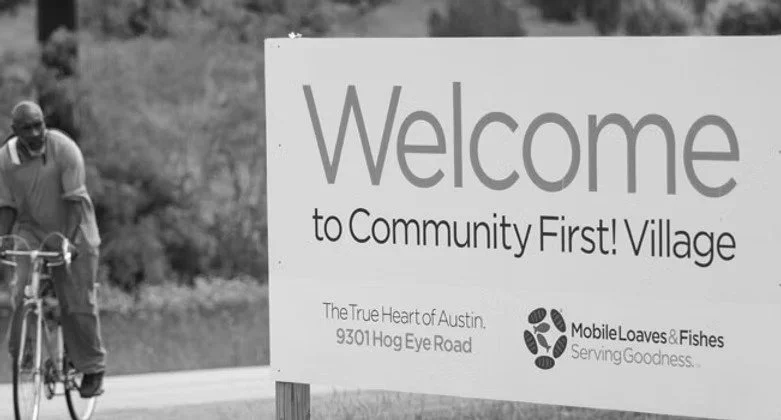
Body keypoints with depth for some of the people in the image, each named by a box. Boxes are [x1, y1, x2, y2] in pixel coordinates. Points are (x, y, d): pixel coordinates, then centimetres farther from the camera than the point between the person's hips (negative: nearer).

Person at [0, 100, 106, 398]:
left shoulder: (65, 149, -18)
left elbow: (75, 201, -22)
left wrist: (70, 240, -32)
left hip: (73, 231, -2)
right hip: (31, 230, 2)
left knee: (78, 303, -1)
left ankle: (92, 370, 12)